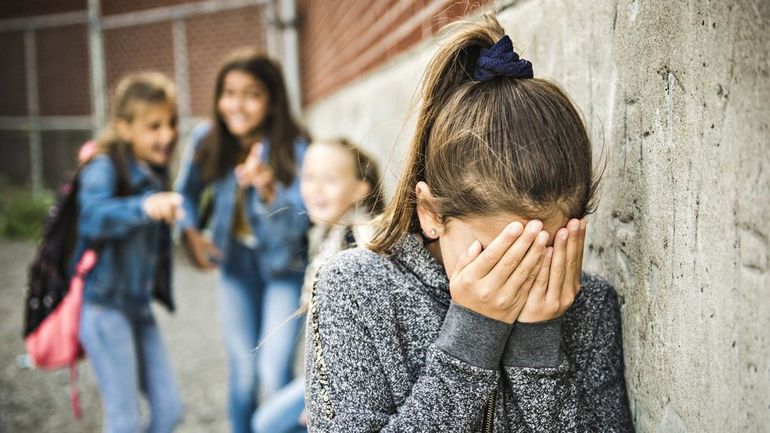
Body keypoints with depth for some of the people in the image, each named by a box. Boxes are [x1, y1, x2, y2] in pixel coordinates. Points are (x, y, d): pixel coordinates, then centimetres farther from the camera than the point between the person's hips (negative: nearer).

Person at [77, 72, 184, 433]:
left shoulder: (155, 171, 7)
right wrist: (144, 207, -52)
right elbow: (93, 217, -37)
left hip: (139, 305, 7)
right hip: (104, 306, -7)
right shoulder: (105, 167, -15)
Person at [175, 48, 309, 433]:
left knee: (274, 375, -11)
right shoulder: (205, 141, -12)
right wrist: (189, 232, -10)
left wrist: (269, 191, -46)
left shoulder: (294, 149, -22)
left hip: (284, 267, -3)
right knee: (242, 373, 10)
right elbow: (186, 192, 6)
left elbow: (295, 226, -28)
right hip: (236, 265, 3)